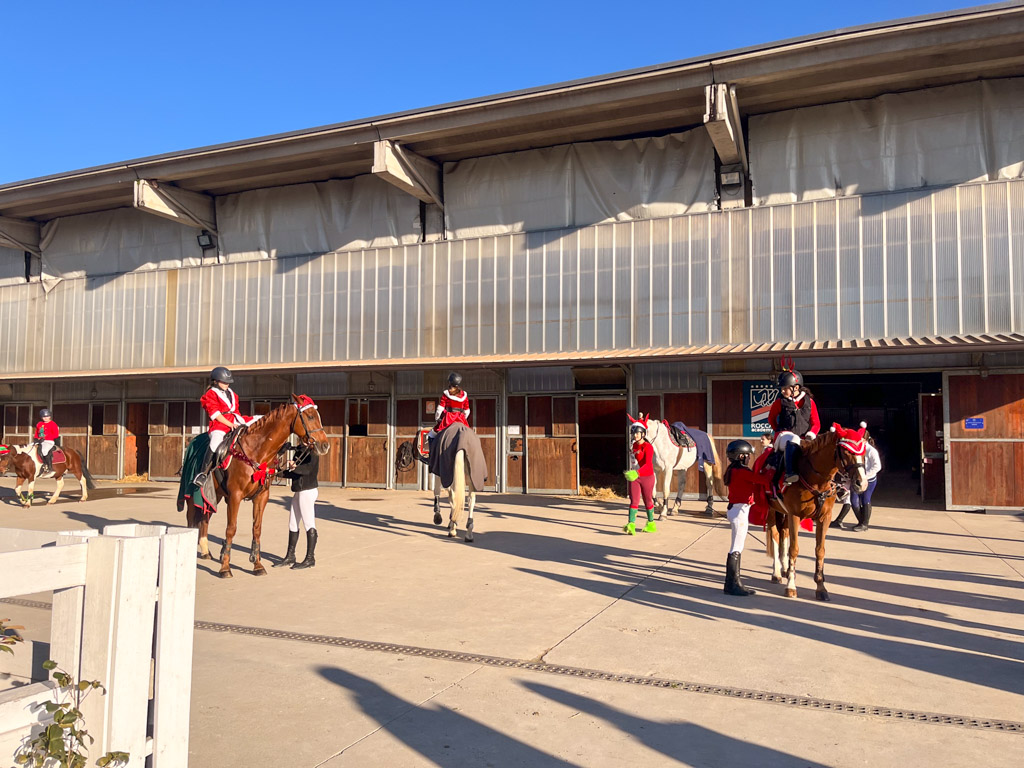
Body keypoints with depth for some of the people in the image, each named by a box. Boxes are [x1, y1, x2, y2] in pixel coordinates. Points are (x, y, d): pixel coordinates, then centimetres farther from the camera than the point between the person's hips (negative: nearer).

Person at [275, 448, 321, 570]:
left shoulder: (312, 452, -12)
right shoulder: (301, 451, 16)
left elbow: (308, 468, -28)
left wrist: (295, 468, -42)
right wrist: (283, 473, 20)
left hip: (307, 491, -10)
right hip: (299, 491, 10)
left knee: (309, 524, -4)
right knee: (292, 523, 15)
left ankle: (310, 559, 3)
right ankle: (290, 557, 25)